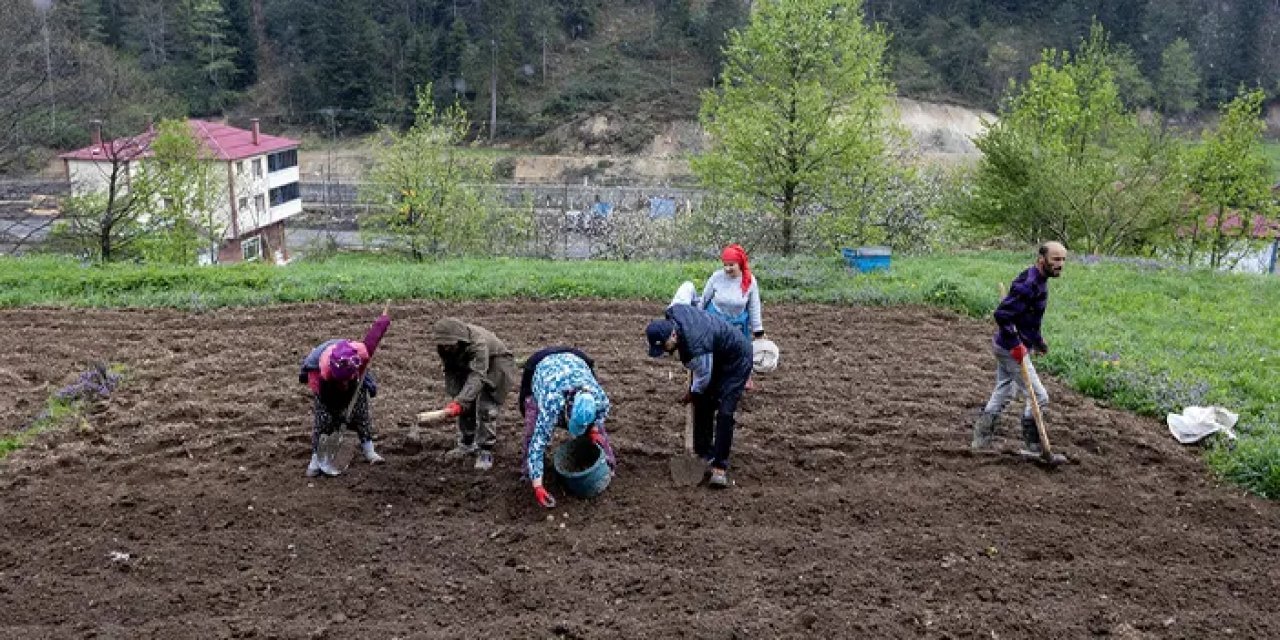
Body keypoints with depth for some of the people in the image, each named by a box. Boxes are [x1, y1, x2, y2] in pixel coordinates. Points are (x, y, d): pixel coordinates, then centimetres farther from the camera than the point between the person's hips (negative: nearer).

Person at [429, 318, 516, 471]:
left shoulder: (478, 343, -41)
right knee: (465, 407, 5)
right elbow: (450, 372, -7)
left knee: (486, 409, -16)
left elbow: (477, 376, -47)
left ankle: (485, 451, -6)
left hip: (494, 367, -7)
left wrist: (460, 402, -55)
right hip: (468, 367, 7)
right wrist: (454, 399, -16)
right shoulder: (445, 347, -19)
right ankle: (466, 444, 24)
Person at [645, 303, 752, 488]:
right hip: (716, 356, 9)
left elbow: (703, 377, -23)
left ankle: (720, 466, -10)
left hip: (736, 360, -9)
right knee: (702, 405, 9)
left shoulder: (696, 346, -40)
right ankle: (704, 455, 21)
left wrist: (690, 394, -2)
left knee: (724, 412, -16)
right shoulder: (673, 312, -20)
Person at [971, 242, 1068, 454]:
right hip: (1011, 349, -11)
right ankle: (1034, 447, 10)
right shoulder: (1028, 285, -25)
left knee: (1003, 392, 21)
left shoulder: (1038, 281, 8)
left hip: (1006, 346, 11)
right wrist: (1016, 345, -28)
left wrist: (1037, 340, 23)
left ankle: (981, 439, 30)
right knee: (1039, 397, -3)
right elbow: (1002, 314, -30)